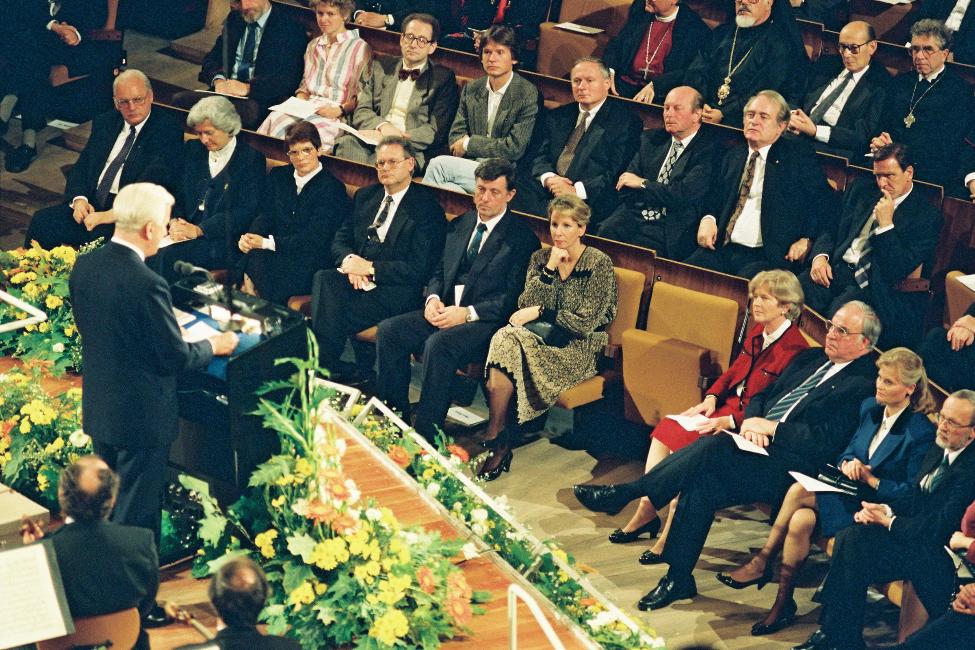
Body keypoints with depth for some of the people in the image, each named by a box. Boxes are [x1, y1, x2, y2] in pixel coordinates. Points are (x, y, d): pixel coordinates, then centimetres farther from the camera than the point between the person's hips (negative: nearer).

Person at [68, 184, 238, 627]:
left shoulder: (85, 266, -4)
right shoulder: (146, 284, -28)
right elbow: (176, 357, -19)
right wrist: (214, 346, -1)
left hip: (98, 407, 8)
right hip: (140, 416, -8)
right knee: (136, 518, 6)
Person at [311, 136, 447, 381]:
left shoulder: (427, 208, -4)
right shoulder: (365, 196, 18)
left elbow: (417, 269, -11)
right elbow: (340, 240, 15)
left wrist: (370, 268, -16)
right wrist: (349, 260, -9)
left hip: (393, 292, -6)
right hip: (356, 278, 6)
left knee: (336, 315, -30)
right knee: (323, 279, -28)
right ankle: (327, 368, -29)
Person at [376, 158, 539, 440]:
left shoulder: (521, 236, -3)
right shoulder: (459, 226, 18)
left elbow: (514, 297, -10)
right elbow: (439, 272, 21)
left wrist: (467, 313, -18)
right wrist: (432, 298, -2)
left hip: (487, 322, -7)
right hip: (445, 311, 7)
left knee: (438, 343, -34)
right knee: (389, 330, -15)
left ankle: (426, 434, -28)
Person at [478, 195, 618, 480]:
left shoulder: (599, 263, -5)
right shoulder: (540, 258, 11)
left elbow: (585, 323, -11)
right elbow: (526, 306, -1)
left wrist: (540, 313, -12)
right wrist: (550, 269, -9)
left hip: (577, 349, -5)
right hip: (542, 337, 5)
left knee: (509, 339, -30)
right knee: (508, 337, -32)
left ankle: (495, 437, -23)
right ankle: (499, 440, -30)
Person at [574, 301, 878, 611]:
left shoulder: (861, 385, -4)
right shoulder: (810, 359, 22)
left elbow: (826, 442, -14)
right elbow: (760, 396, 23)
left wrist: (769, 427, -11)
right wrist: (750, 421, 0)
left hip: (786, 464, -8)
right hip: (756, 445, 8)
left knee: (713, 447, -28)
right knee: (701, 484, -22)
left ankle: (626, 493, -19)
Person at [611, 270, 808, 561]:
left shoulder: (794, 349, -18)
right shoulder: (759, 332, 10)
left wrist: (729, 422, -23)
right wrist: (711, 398, -1)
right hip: (727, 405, 9)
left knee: (683, 443, -24)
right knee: (665, 430, -9)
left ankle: (669, 534, -16)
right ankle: (646, 510, -6)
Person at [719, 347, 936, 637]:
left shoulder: (921, 432, -15)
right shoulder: (870, 408, 7)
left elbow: (912, 493, -14)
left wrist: (869, 478, -17)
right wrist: (847, 464, -5)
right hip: (850, 493, 7)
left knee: (799, 491, -25)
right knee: (801, 520, -26)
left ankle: (762, 563, -6)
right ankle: (783, 604, -16)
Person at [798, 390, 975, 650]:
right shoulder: (939, 449, 8)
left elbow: (939, 528, -23)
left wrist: (888, 520, -13)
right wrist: (887, 509, -5)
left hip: (937, 551, -8)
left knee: (854, 542, -21)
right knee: (849, 537, -13)